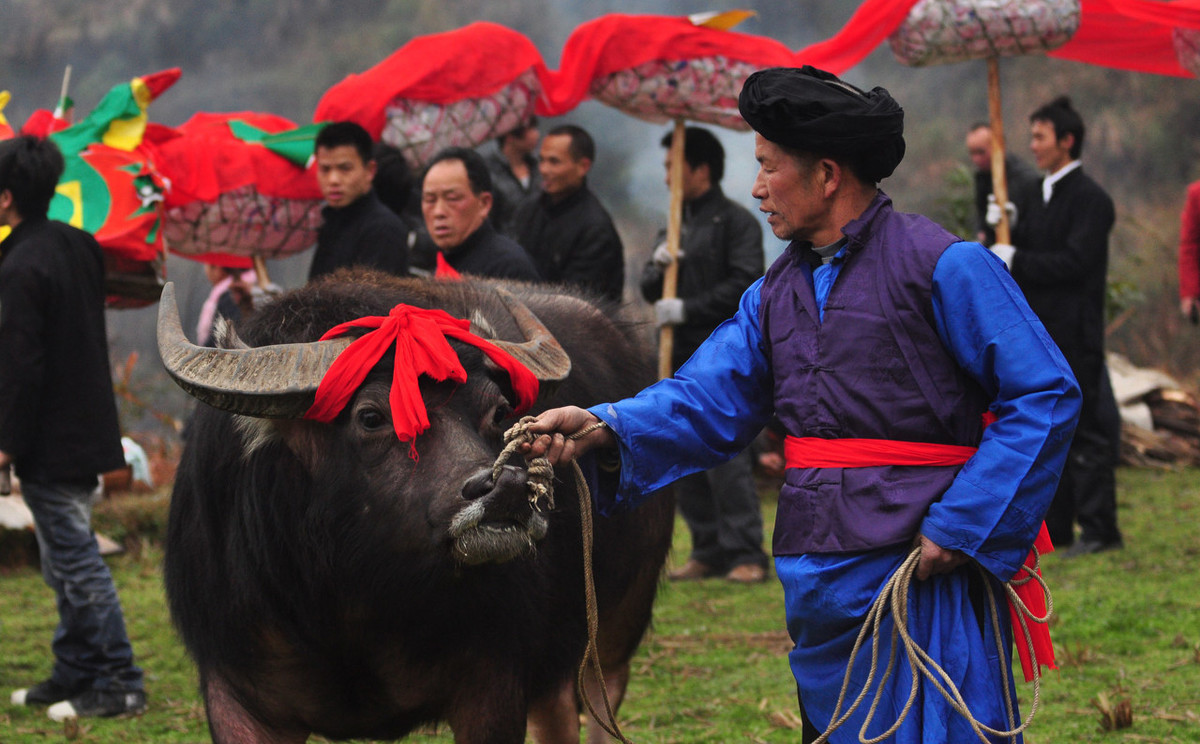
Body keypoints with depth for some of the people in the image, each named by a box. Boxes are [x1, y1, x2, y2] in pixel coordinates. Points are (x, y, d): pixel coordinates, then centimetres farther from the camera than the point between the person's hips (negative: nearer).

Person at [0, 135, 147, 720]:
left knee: (75, 563, -3)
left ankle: (119, 685, -1)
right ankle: (75, 674, 24)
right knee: (66, 563, 17)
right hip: (89, 428, 9)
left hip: (51, 445, -9)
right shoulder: (79, 245, 8)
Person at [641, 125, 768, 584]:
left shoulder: (736, 222, -2)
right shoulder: (677, 225, 21)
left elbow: (742, 286, -13)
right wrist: (658, 268, -3)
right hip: (681, 355, 8)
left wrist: (686, 309, -16)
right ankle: (709, 551, 13)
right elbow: (650, 289, 19)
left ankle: (746, 553, -9)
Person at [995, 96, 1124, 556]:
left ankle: (1099, 529, -2)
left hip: (1074, 335, -9)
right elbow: (1029, 254, 19)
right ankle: (1055, 527, 18)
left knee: (1086, 431, -6)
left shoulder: (1090, 199, -11)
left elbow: (1074, 261, -19)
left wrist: (1017, 261, -15)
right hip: (1040, 333, 9)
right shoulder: (1041, 199, 17)